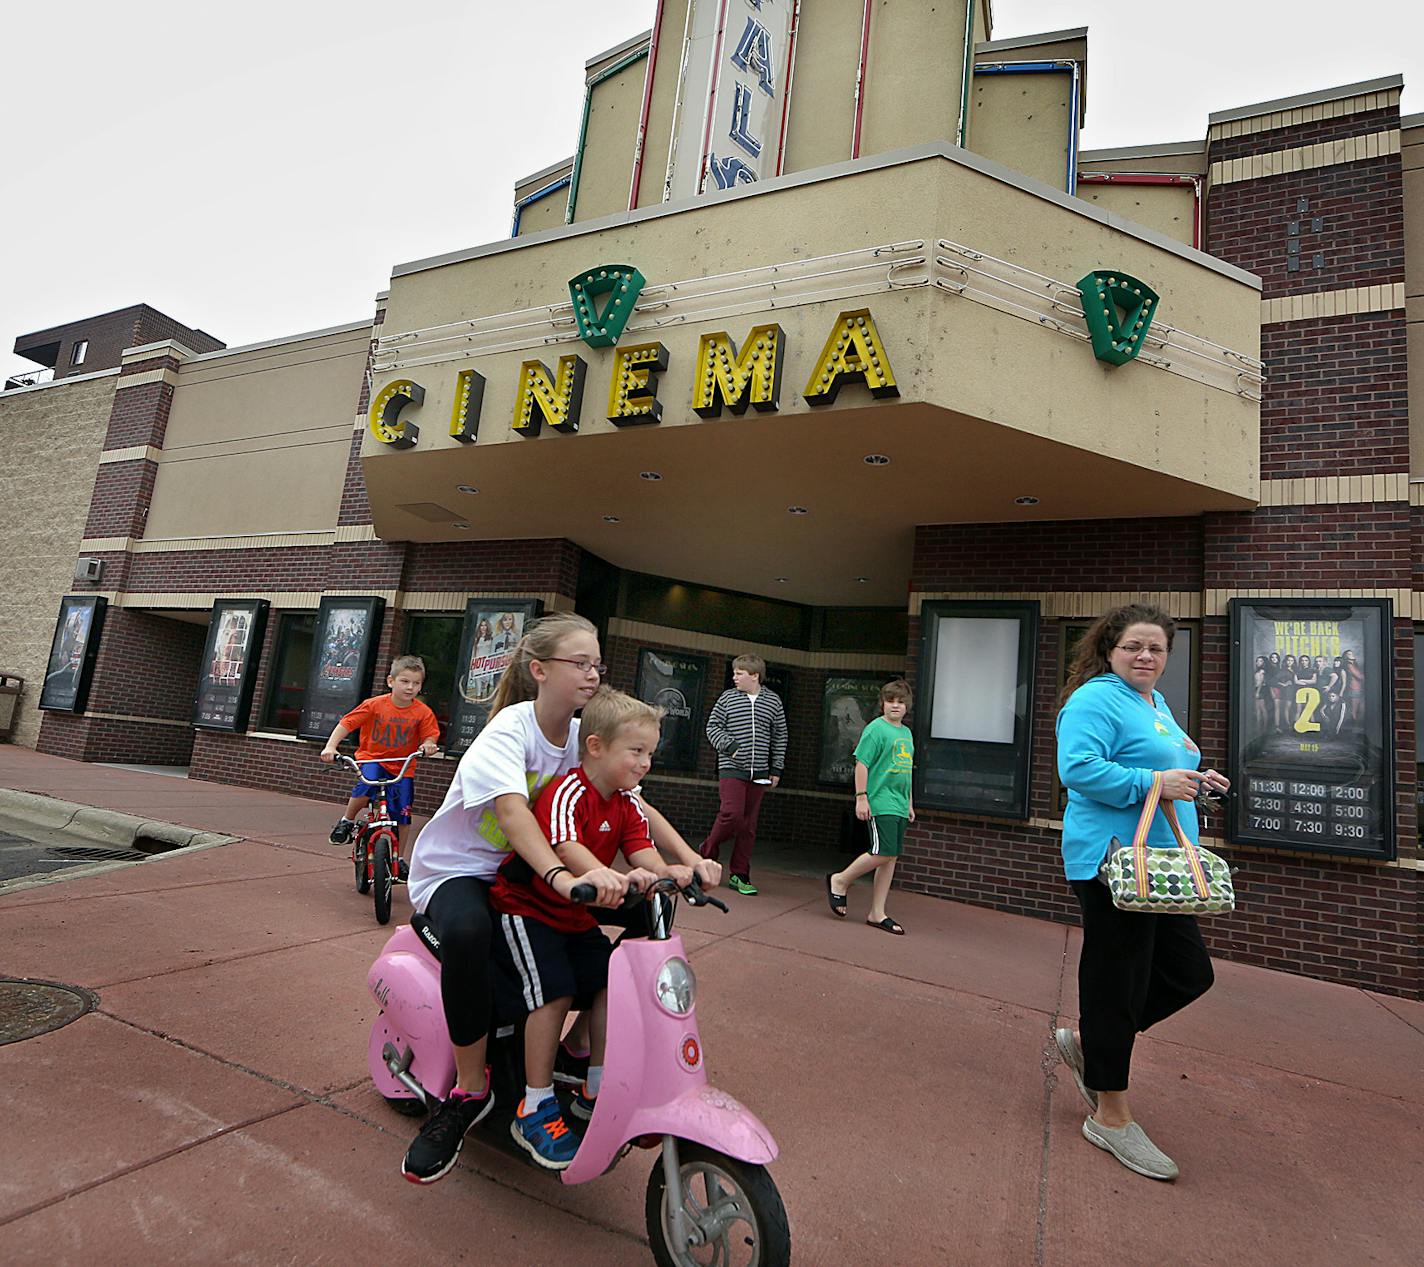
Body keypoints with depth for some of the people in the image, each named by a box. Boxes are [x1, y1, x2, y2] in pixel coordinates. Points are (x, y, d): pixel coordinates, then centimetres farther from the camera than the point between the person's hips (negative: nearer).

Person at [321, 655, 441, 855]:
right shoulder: (374, 705, -13)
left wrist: (428, 745, -29)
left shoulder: (423, 712, -10)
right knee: (367, 786, -33)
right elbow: (346, 723, -11)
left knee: (402, 813, 1)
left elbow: (430, 736, -5)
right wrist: (330, 747, -22)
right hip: (371, 758, -2)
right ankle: (347, 821, -2)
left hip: (402, 766, 2)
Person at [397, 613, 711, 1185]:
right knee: (468, 931, -40)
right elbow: (511, 811, -39)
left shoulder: (583, 738, -2)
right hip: (456, 869, -6)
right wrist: (561, 877, -56)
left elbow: (637, 806, -5)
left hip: (529, 873, 6)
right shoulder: (510, 729, -22)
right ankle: (470, 1090, -16)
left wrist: (689, 859, -21)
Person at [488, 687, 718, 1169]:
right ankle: (535, 1110, -5)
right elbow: (568, 849, -38)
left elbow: (644, 853, -11)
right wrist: (614, 878, -55)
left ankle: (595, 1090, 10)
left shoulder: (628, 804, 2)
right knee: (554, 990, -21)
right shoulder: (566, 792, -22)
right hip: (524, 907, -7)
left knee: (613, 981, -7)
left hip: (576, 916, 7)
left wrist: (680, 870, -32)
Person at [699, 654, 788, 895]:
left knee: (749, 824, 5)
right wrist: (730, 745, -13)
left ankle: (739, 876, 15)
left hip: (758, 772, 2)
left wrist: (776, 769, 8)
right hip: (731, 768, -2)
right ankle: (707, 853, 10)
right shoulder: (728, 697, 2)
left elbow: (779, 737, 11)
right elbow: (713, 726, 4)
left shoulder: (773, 700, 6)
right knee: (732, 814, -16)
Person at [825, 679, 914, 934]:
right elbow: (861, 764, -11)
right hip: (880, 803, -8)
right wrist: (861, 797, -16)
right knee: (882, 854, -12)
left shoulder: (907, 733, 16)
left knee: (891, 857, 7)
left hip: (899, 806, 8)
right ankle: (839, 881, 9)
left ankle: (877, 914, 15)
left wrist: (910, 804, 23)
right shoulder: (876, 728, -7)